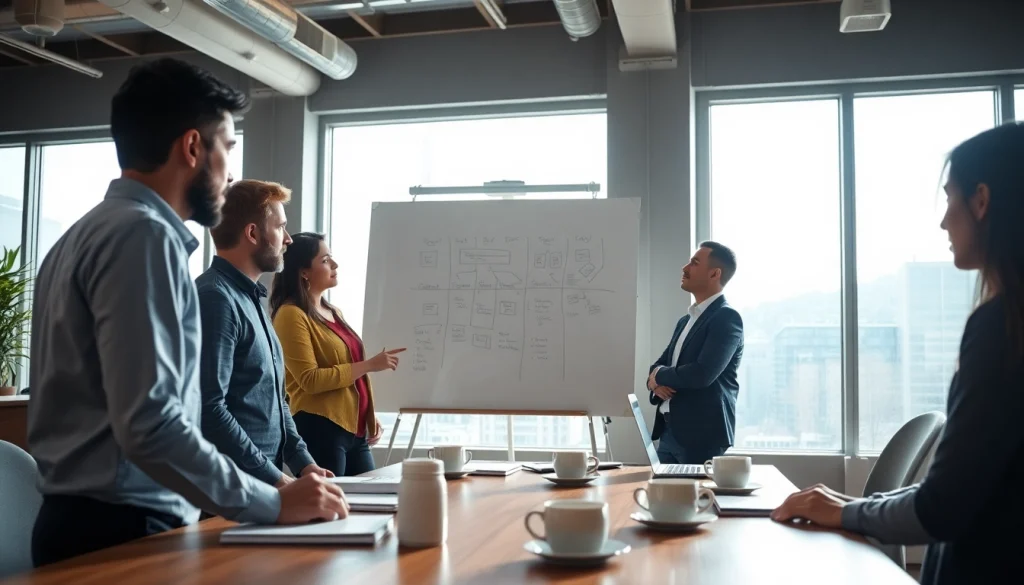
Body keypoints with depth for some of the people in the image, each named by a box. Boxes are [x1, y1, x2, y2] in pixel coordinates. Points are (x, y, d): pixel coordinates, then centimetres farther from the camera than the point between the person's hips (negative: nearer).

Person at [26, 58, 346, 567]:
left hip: (87, 517, 10)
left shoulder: (89, 233, 14)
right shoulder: (142, 235, -16)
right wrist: (273, 505, -19)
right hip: (122, 529, -10)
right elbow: (148, 422, -25)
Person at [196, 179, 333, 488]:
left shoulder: (251, 298, 14)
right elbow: (209, 410, -24)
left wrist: (302, 461, 7)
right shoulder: (215, 298, -16)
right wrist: (274, 478, -20)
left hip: (263, 480, 9)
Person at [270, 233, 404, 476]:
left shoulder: (334, 313, 17)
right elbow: (311, 380, -17)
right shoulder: (292, 315, -10)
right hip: (320, 430, -8)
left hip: (355, 429, 8)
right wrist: (369, 365, -15)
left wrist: (370, 417, 13)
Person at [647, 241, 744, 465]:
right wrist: (656, 383, -6)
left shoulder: (726, 317, -12)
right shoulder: (686, 320, 16)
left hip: (702, 436, -8)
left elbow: (702, 374, -23)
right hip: (668, 431, 8)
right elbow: (660, 365, 18)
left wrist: (659, 375, -6)